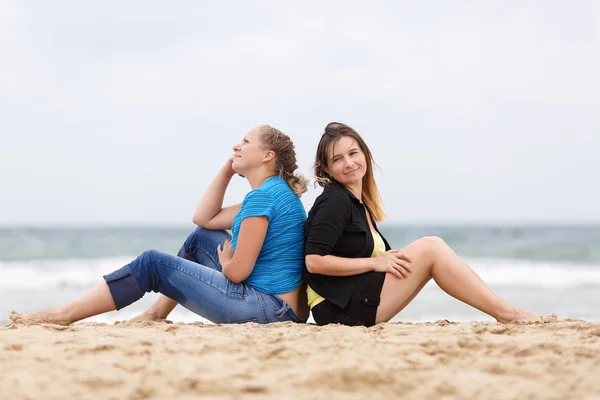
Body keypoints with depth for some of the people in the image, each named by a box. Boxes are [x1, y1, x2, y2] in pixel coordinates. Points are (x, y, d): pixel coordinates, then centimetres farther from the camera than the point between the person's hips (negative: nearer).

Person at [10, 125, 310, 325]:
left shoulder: (263, 195, -16)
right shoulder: (274, 192, 16)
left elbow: (237, 271, -19)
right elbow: (205, 218, 23)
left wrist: (225, 262, 4)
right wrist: (227, 170, 15)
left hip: (268, 306, -10)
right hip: (276, 302, 10)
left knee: (152, 264, -4)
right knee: (201, 238, 24)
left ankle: (64, 315, 2)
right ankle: (156, 314, 23)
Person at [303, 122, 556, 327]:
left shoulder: (360, 204, 18)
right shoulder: (334, 202, -10)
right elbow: (314, 261, -19)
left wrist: (389, 259, -4)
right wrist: (375, 263, -15)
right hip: (338, 309, -9)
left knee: (433, 247, 2)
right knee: (429, 249, -13)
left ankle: (505, 312, -5)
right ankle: (506, 314, -11)